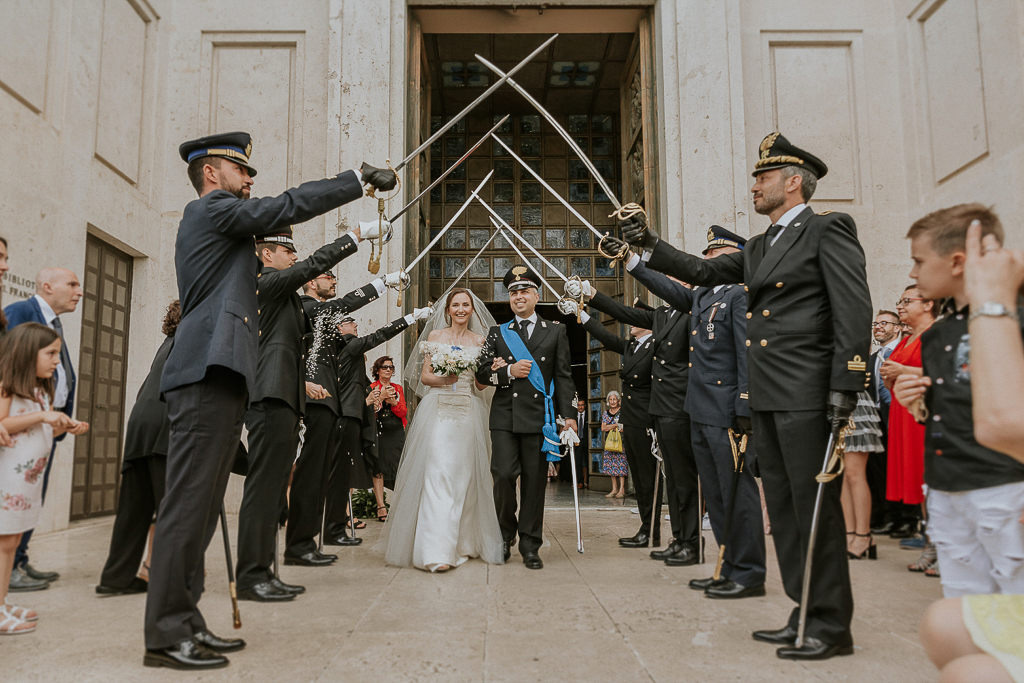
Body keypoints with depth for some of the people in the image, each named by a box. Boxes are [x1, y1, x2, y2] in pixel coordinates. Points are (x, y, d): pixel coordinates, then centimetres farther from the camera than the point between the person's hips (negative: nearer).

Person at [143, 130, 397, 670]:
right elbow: (291, 206, -8)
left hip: (218, 380, 10)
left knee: (201, 504, 9)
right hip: (208, 375, -10)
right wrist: (360, 178, -2)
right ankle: (166, 635, -3)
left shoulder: (220, 222, 29)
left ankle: (186, 624, 15)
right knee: (188, 502, -9)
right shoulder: (211, 209, -1)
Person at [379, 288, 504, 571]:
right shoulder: (436, 336, 9)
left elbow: (481, 386, 10)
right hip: (439, 410, -2)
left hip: (469, 412, 2)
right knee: (438, 472, -14)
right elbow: (424, 376, 6)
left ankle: (463, 542, 17)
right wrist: (443, 379, -14)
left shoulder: (480, 341, 12)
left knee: (464, 474, 3)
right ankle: (437, 551, -19)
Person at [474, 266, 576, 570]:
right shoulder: (497, 333, 15)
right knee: (503, 475, -9)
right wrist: (509, 372, -7)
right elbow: (481, 372, 10)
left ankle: (530, 546, 13)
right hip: (505, 416, 1)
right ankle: (505, 535, 16)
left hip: (539, 416, -1)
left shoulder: (556, 331, 11)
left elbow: (564, 376, 6)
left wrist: (568, 414, -2)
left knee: (535, 481, 2)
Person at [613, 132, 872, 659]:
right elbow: (702, 271, 19)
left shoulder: (828, 229, -3)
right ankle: (806, 615, 21)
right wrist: (649, 245, 10)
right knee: (784, 510, 11)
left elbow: (854, 310, -11)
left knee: (815, 508, -3)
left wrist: (844, 388, -17)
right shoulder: (759, 248, 21)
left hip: (806, 395, -8)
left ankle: (831, 626, 8)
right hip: (765, 399, 8)